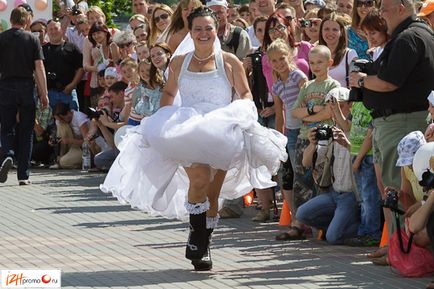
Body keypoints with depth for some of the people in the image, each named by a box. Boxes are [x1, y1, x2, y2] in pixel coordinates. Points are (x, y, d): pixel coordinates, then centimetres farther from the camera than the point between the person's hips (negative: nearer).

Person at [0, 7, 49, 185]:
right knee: (26, 132, 6)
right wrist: (44, 93, -2)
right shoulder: (32, 39, 0)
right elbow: (39, 67, -4)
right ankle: (23, 175, 5)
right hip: (27, 87, 0)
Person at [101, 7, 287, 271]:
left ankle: (203, 246, 18)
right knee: (199, 178, -27)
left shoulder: (229, 62, 5)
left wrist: (244, 112, -10)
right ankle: (196, 236, -15)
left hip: (220, 135, 0)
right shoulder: (179, 63, 11)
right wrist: (162, 120, 11)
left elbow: (246, 94, 10)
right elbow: (169, 93, 26)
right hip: (187, 134, 0)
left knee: (212, 193, 2)